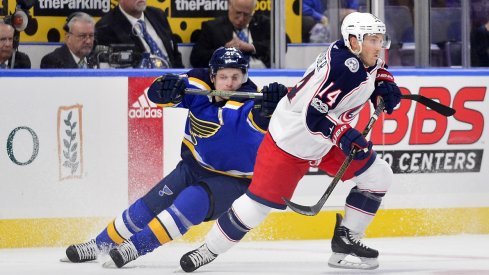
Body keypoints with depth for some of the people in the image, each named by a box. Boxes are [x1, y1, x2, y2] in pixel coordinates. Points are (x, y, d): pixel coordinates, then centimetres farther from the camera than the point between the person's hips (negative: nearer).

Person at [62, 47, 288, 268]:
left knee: (191, 202, -29)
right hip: (194, 166, 5)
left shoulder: (247, 102, -25)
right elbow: (157, 92, -18)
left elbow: (261, 125, -45)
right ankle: (100, 244, 21)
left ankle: (135, 247, -24)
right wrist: (167, 88, -42)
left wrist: (269, 107, -67)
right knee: (152, 203, 4)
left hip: (232, 180, -5)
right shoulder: (199, 84, -12)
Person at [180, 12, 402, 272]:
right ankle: (209, 249, 12)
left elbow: (373, 69, 21)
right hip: (290, 141, -9)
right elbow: (314, 116, -35)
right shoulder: (341, 66, -32)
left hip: (328, 141, 9)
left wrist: (384, 84, 2)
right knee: (257, 203, -7)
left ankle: (345, 239, 12)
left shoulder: (360, 55, -6)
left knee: (378, 176, 6)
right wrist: (344, 135, -47)